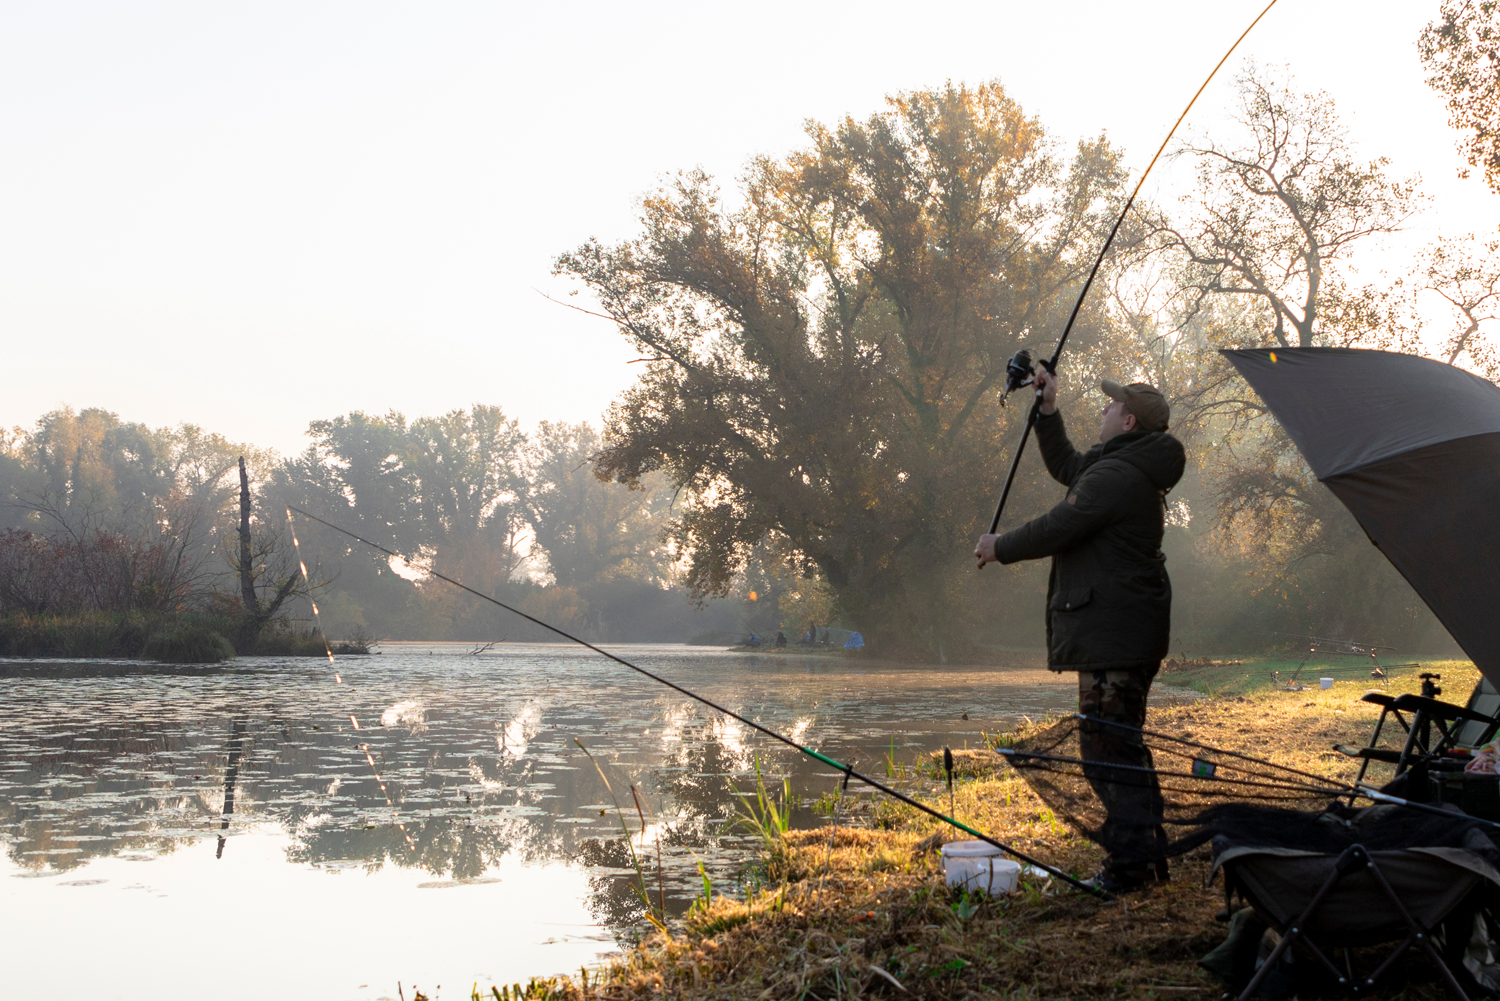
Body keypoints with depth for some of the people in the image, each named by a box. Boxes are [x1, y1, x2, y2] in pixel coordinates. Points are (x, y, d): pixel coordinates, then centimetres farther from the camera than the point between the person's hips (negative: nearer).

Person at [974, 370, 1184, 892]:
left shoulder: (1116, 475, -17)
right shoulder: (1133, 470, 18)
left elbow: (1056, 528, -16)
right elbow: (1067, 467, 33)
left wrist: (999, 547, 0)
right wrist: (1048, 412, 27)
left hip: (1114, 636, -11)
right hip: (1130, 632, 11)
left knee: (1107, 746, -9)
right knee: (1123, 743, 17)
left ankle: (1131, 862, -8)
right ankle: (1148, 854, 23)